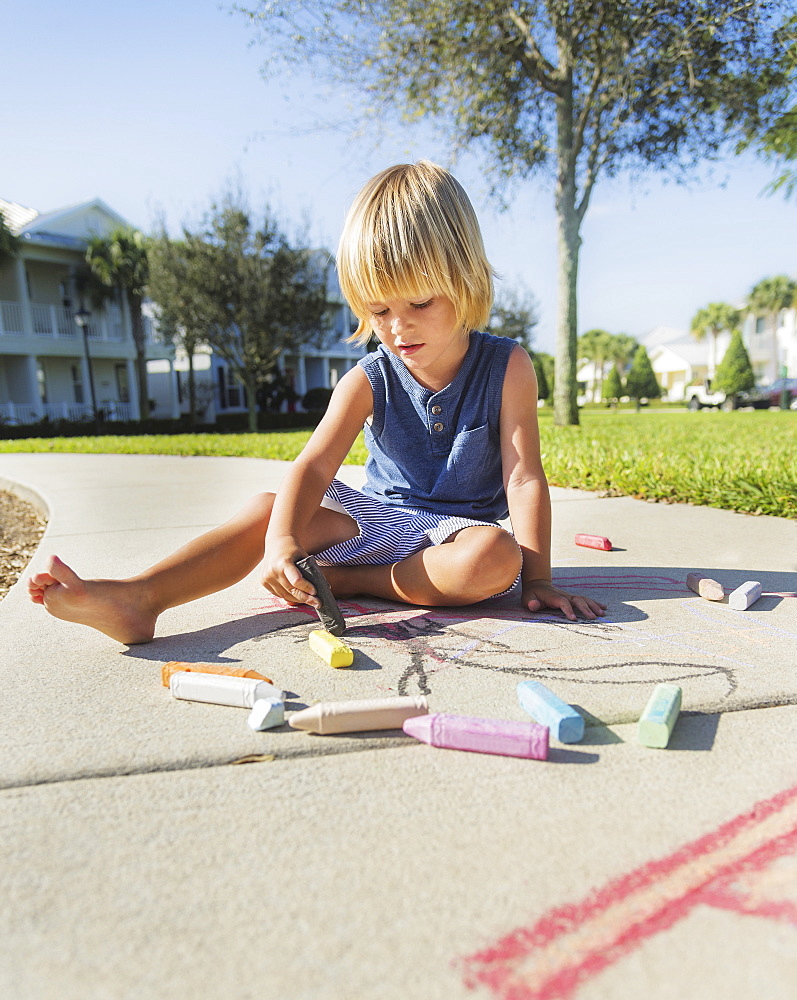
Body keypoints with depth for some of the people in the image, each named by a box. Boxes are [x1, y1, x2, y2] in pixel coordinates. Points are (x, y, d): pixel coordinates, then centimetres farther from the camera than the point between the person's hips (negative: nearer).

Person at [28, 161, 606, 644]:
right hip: (376, 516, 2)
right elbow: (314, 466, -19)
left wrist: (537, 577, -18)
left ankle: (342, 581, -24)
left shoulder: (506, 367, -10)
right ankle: (138, 599, -31)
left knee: (496, 558, -37)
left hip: (457, 526, -1)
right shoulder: (369, 381, -7)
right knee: (269, 509, -18)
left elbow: (524, 477, -12)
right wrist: (282, 540, -38)